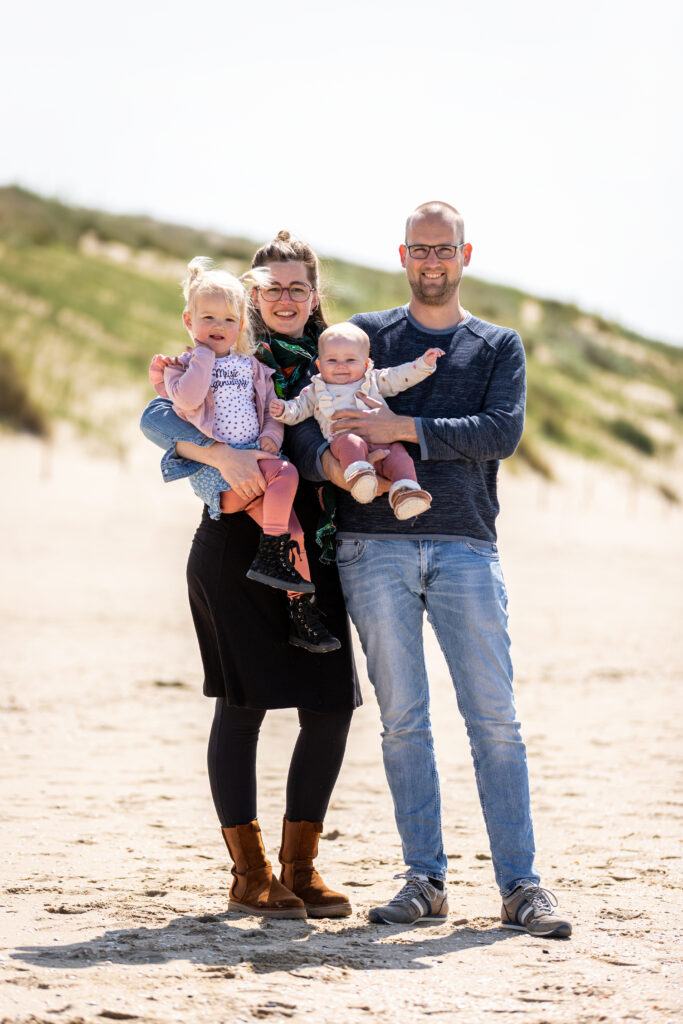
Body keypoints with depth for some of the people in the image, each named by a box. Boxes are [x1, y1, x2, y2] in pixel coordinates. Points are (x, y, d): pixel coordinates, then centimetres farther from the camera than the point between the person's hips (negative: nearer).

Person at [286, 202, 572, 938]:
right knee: (402, 719, -1)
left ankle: (520, 884, -3)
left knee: (494, 718, -5)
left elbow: (502, 433, -3)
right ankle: (424, 882, 5)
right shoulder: (364, 335, 15)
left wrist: (405, 428, -11)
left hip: (464, 545, 0)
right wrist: (326, 458, -16)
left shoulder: (499, 347, 14)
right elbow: (299, 416, 7)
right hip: (375, 546, 0)